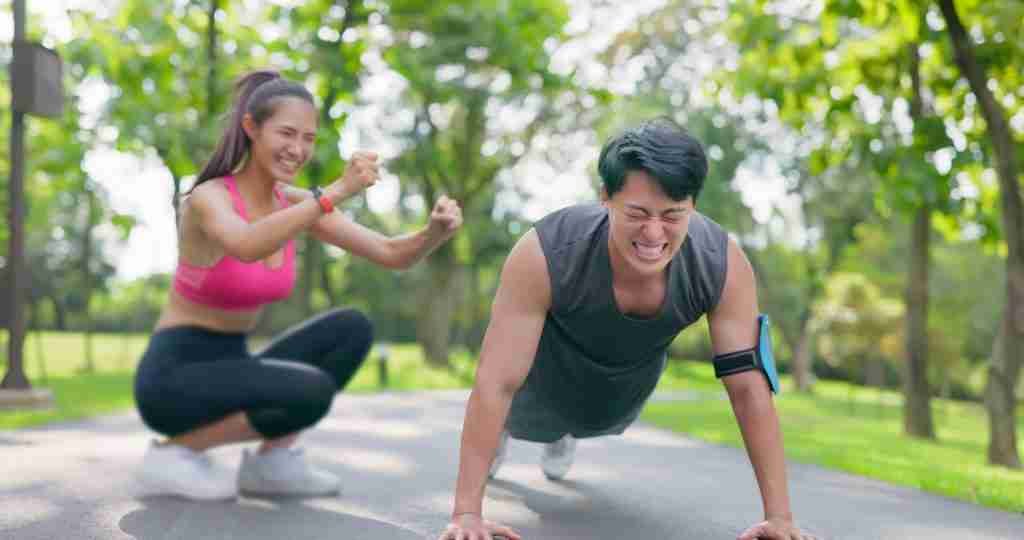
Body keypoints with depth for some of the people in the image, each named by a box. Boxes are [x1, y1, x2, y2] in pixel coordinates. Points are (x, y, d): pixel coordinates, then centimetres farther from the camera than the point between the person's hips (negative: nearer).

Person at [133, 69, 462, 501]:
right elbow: (247, 247, -44)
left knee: (352, 330, -10)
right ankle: (173, 453, -8)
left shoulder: (296, 203, 1)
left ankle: (269, 461, 1)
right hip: (174, 376, -7)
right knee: (311, 392, -29)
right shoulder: (209, 198, -19)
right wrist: (337, 191, -47)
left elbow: (393, 255, -5)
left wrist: (436, 231, -26)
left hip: (232, 369, 7)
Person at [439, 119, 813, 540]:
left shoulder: (723, 265, -37)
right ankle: (498, 431, 67)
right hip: (550, 374, -3)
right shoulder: (544, 255, -44)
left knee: (601, 425, 36)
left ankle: (565, 435, 72)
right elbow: (496, 382, -40)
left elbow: (749, 386, -30)